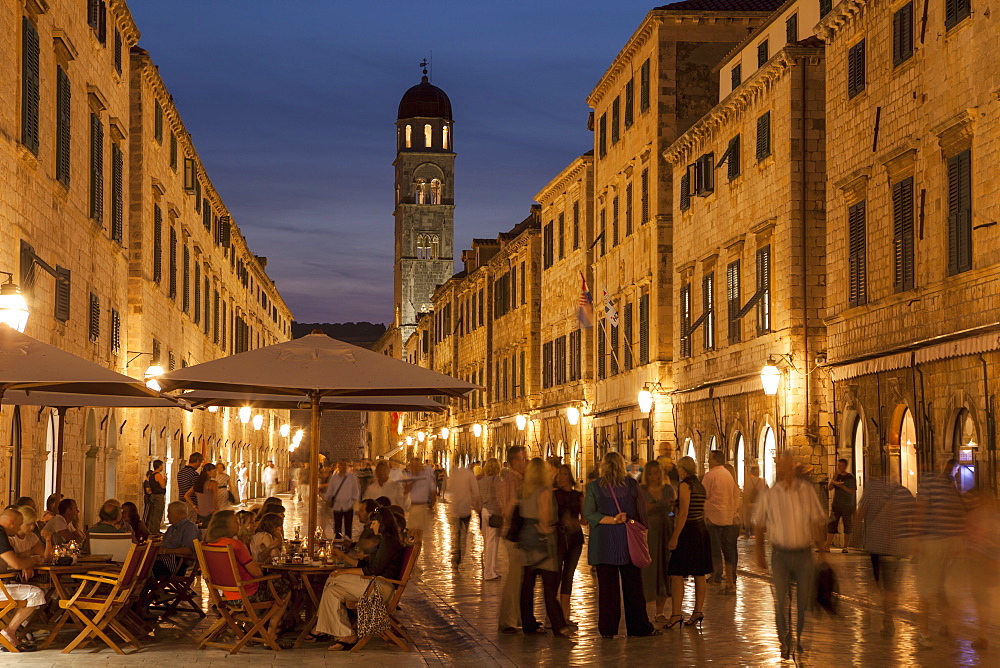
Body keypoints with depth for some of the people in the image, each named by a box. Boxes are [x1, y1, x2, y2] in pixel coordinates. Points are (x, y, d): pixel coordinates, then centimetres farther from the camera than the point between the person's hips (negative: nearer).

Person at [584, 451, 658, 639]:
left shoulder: (594, 486, -1)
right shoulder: (631, 484, 1)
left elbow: (589, 513, -8)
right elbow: (633, 512, 5)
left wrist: (612, 519, -11)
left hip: (603, 543, 0)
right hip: (628, 539, 1)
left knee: (607, 586, 3)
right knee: (632, 585, 8)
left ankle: (608, 629, 4)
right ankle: (638, 626, 13)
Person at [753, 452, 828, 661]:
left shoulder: (807, 491, -1)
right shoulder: (769, 495, -1)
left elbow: (818, 522, 7)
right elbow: (759, 525, 10)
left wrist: (822, 549, 3)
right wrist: (759, 554, 11)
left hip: (804, 554, 1)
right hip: (781, 555, -1)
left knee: (805, 601, 9)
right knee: (782, 601, -3)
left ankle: (798, 639, 29)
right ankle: (785, 644, 11)